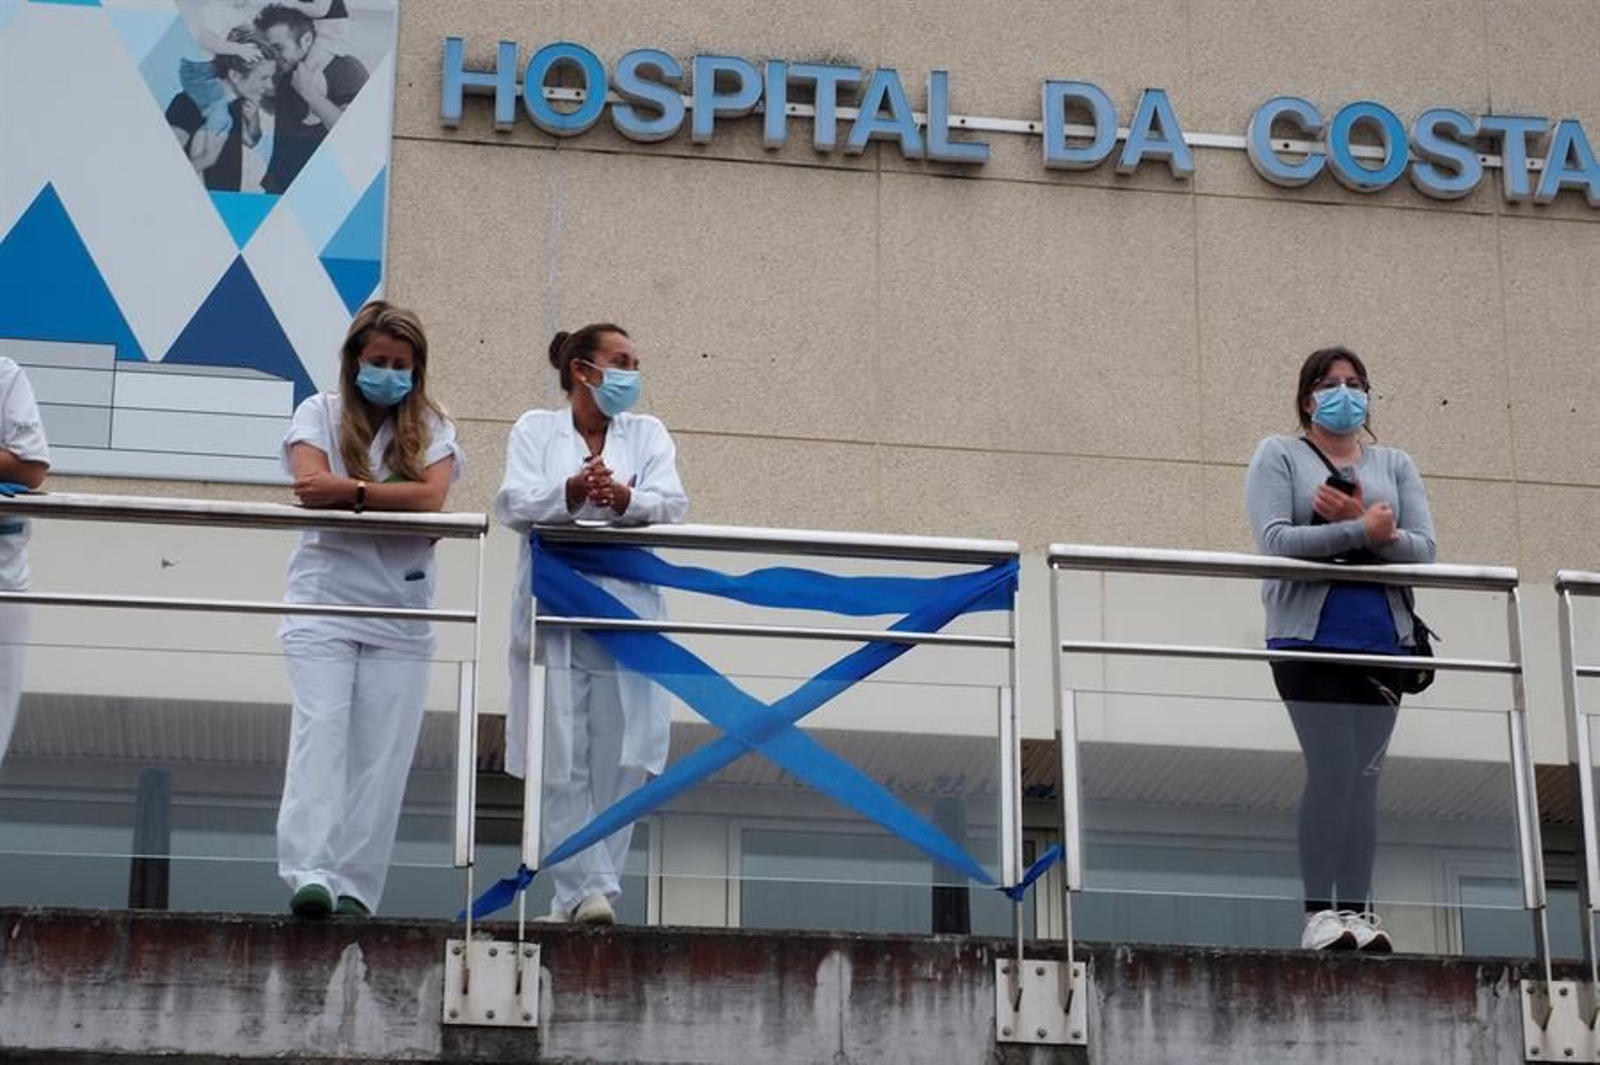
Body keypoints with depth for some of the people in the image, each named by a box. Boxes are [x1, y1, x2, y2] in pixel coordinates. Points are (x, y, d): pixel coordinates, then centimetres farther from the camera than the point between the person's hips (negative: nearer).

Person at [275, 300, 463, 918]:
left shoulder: (431, 428, 11)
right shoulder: (320, 414, 8)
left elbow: (432, 497, -9)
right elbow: (313, 489, -10)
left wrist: (350, 490, -16)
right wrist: (395, 499, -12)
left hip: (400, 612, 2)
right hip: (325, 599, -2)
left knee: (382, 751, -3)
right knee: (320, 729, -15)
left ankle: (356, 888, -2)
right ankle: (310, 873, -22)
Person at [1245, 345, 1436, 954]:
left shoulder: (1394, 465, 18)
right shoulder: (1279, 456, 7)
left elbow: (1423, 550, 6)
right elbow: (1274, 540, -8)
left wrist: (1380, 534, -14)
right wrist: (1360, 531, -16)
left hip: (1381, 639, 4)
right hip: (1310, 636, -4)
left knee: (1364, 775, 1)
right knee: (1334, 767, -12)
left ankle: (1355, 911, 3)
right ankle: (1319, 914, -8)